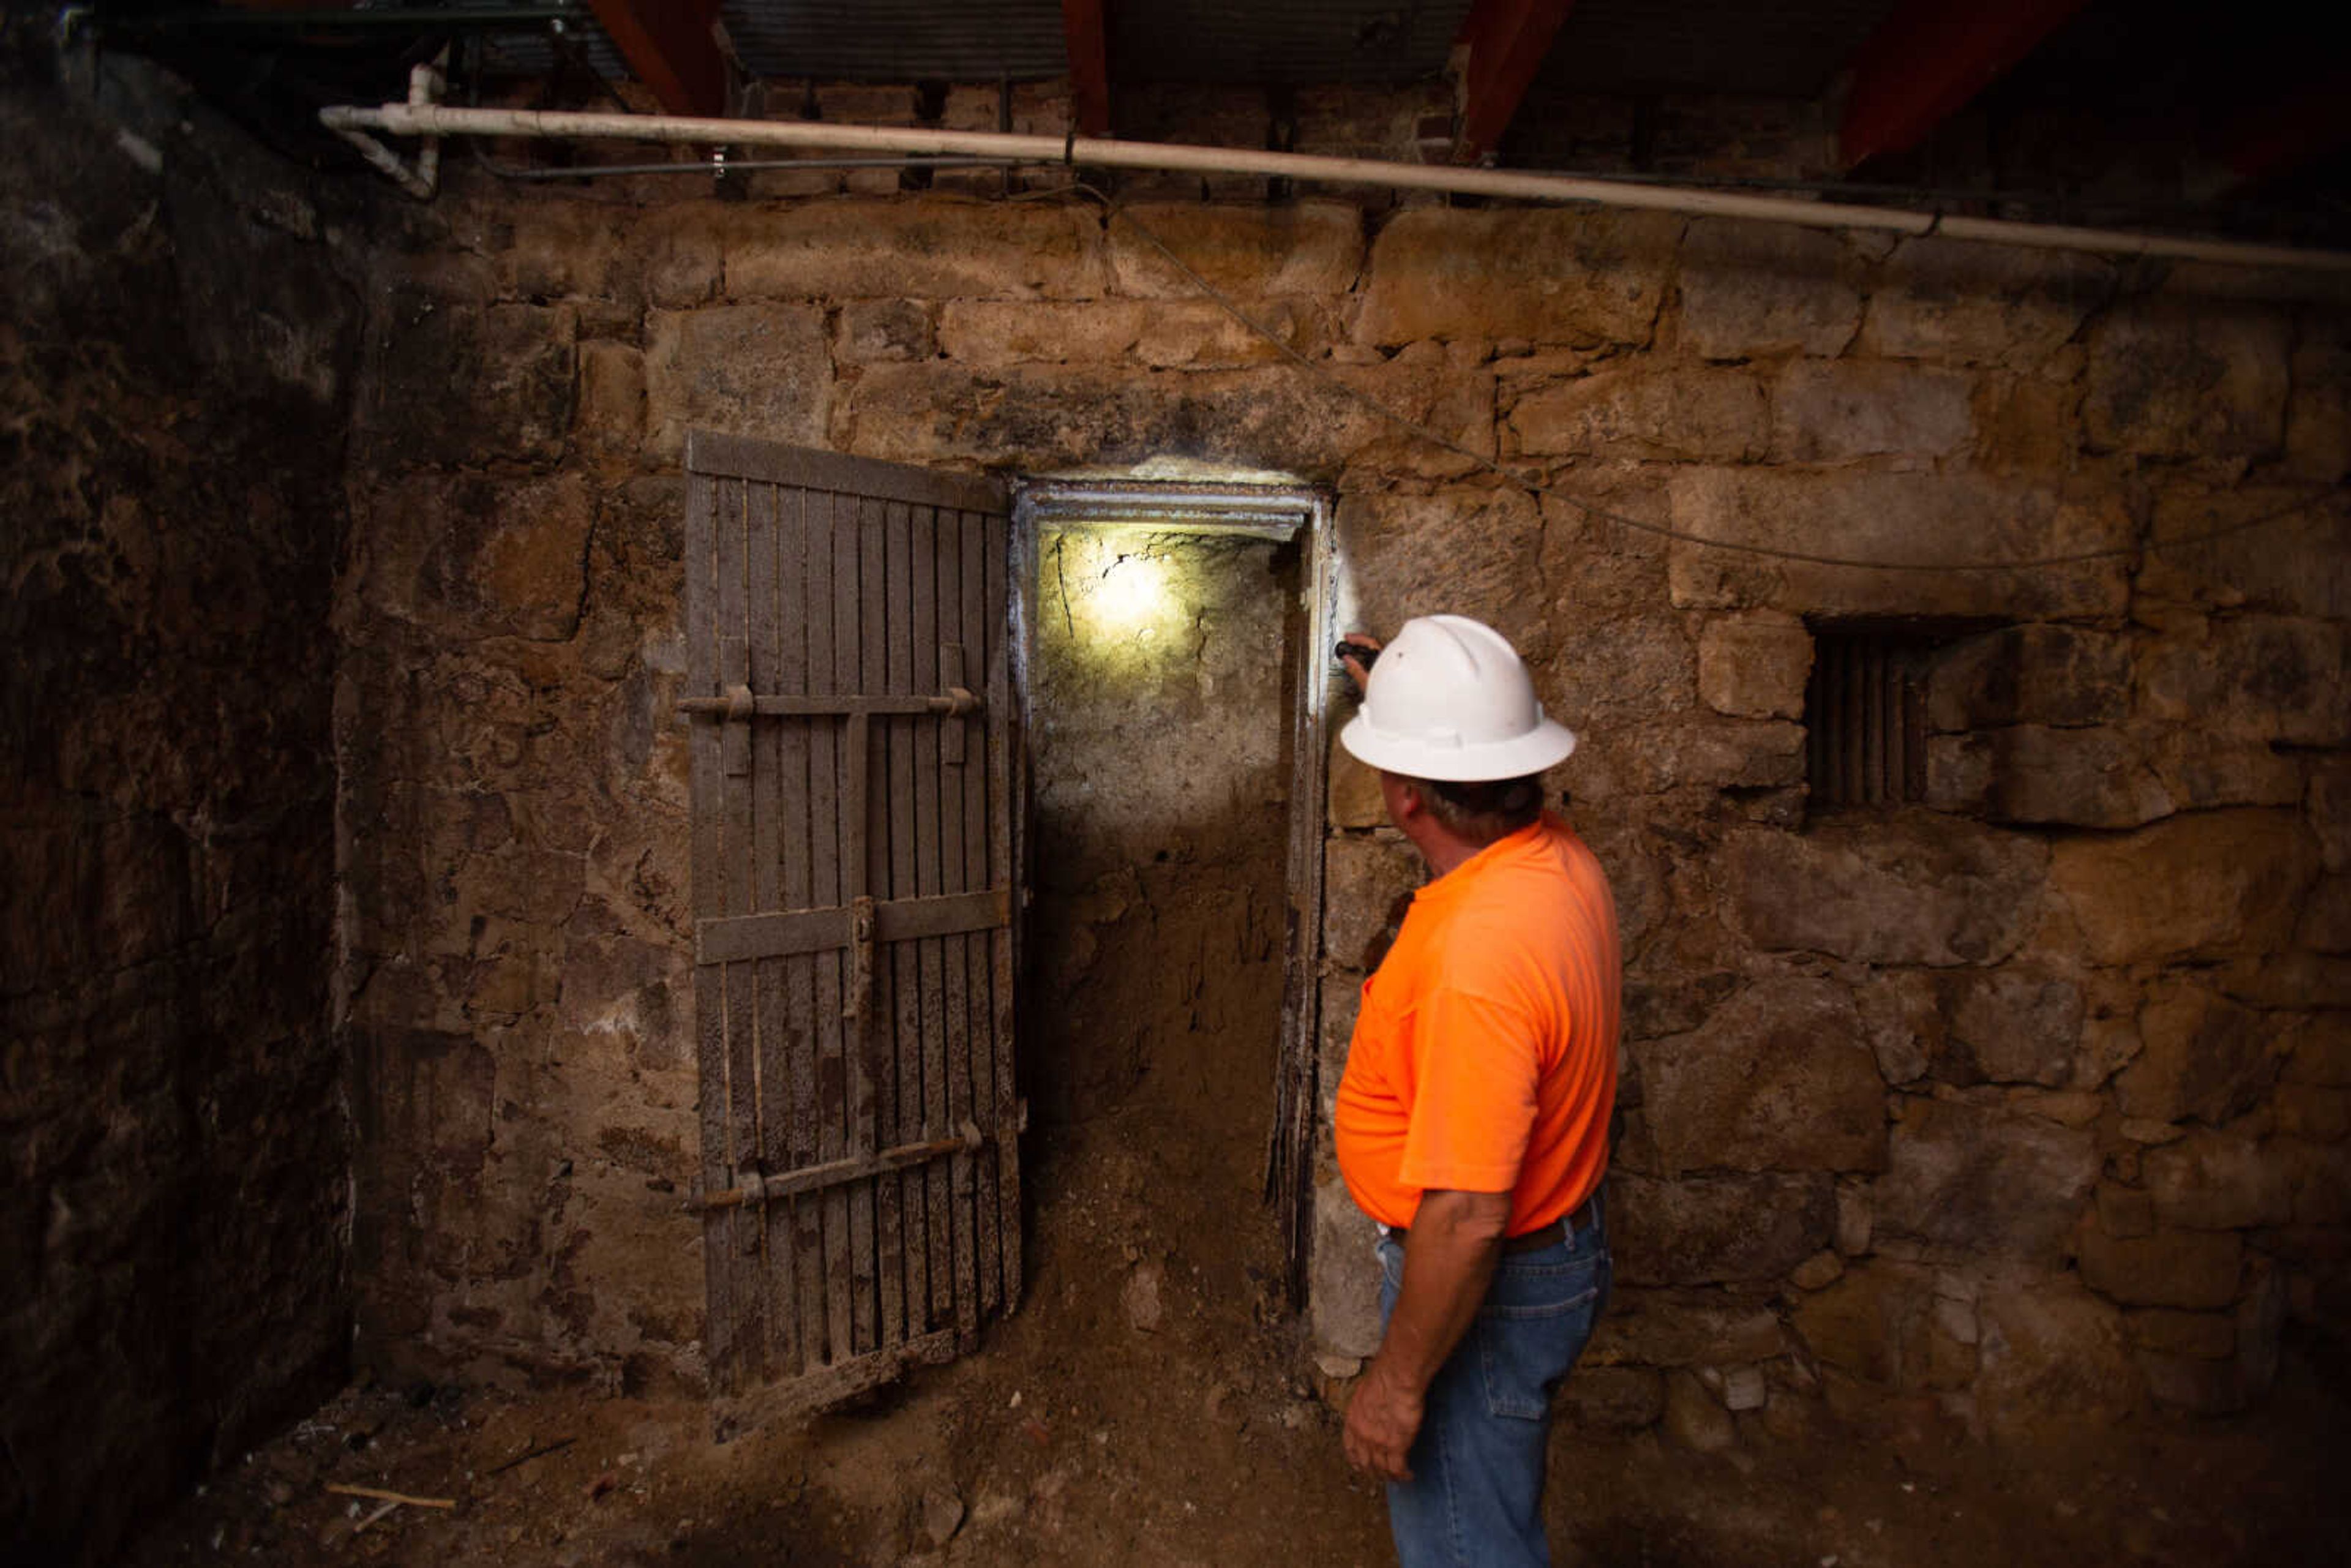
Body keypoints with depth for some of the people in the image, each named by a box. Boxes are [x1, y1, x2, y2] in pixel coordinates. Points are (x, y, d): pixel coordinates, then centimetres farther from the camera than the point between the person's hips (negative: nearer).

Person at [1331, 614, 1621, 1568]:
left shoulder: (1479, 955, -38)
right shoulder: (1557, 856, -9)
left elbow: (1468, 1217, -33)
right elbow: (1472, 770, 17)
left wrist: (1398, 1380, -19)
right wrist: (1401, 694, 26)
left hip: (1486, 1288, -9)